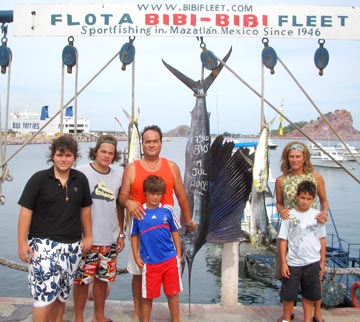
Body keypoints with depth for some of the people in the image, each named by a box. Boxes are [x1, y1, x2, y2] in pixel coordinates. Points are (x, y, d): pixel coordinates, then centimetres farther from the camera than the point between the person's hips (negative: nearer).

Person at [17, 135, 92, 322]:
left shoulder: (80, 179, 4)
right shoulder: (39, 179, -5)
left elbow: (85, 208, 14)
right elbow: (26, 211, -6)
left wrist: (88, 236, 14)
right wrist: (22, 242, -10)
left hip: (72, 245, 4)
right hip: (43, 243, -4)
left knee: (62, 294, 14)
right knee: (44, 295, -8)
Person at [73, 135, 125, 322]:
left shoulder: (116, 177, 8)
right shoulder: (82, 172, -7)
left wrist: (121, 234, 13)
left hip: (110, 240, 5)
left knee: (103, 278, 14)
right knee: (82, 280, 4)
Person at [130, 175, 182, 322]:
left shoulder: (167, 210, -3)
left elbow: (175, 232, 6)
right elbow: (134, 236, 5)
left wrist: (179, 254, 7)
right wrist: (136, 257, 2)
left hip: (170, 260, 1)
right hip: (149, 262, -1)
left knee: (173, 293, 13)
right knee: (148, 296, 12)